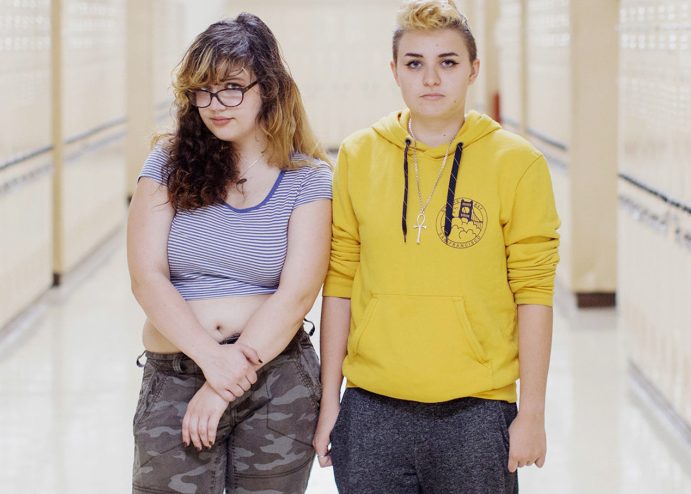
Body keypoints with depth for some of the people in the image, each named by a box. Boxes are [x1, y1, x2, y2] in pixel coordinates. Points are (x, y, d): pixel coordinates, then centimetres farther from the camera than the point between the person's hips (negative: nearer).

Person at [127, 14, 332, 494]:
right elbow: (148, 278, -5)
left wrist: (223, 388, -14)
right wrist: (212, 357, -18)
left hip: (280, 380, 0)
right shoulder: (169, 165, 3)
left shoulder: (308, 179, 0)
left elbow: (295, 296, -8)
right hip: (174, 379, 1)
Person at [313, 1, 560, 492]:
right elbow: (340, 284, 7)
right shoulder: (359, 156, 4)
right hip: (371, 411, 2)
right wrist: (329, 400, 5)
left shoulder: (517, 162, -2)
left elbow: (533, 293, -2)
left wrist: (532, 413, -4)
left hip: (475, 410, -2)